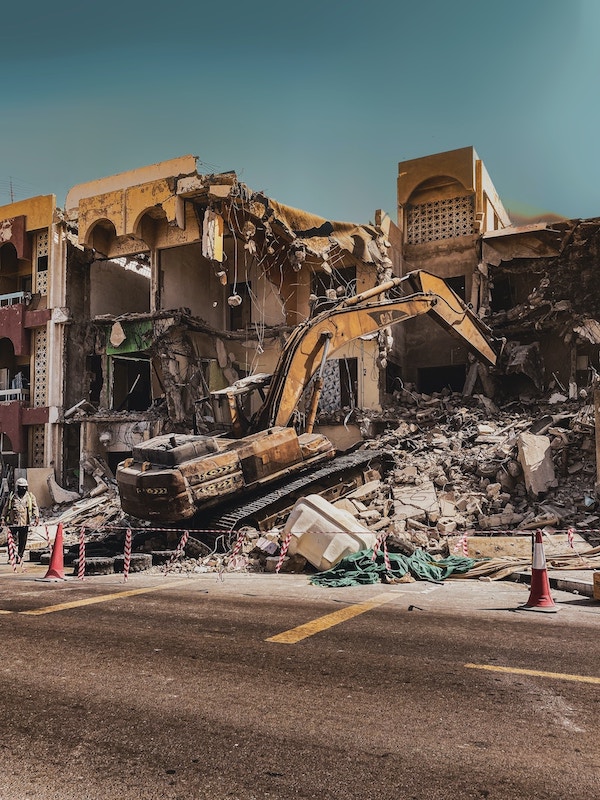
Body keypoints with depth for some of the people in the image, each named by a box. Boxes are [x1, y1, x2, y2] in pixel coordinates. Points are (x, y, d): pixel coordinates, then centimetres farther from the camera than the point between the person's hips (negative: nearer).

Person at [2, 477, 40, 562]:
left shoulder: (30, 496, 7)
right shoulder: (11, 496, 7)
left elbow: (35, 507, 3)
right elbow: (6, 507, 14)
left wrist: (36, 516, -11)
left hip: (25, 523, 0)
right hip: (13, 522, 0)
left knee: (23, 541, 5)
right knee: (12, 540, -4)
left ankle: (20, 556, 16)